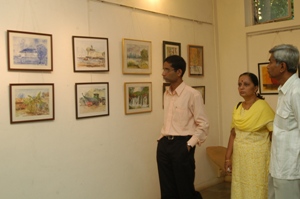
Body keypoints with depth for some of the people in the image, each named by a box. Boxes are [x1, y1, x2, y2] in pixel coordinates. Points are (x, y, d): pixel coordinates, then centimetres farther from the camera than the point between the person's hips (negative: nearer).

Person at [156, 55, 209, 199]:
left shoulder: (192, 94, -11)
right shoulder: (166, 94, 10)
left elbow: (203, 124, -10)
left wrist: (189, 144, -13)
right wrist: (162, 138, 11)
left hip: (181, 145, -6)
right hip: (164, 144, 7)